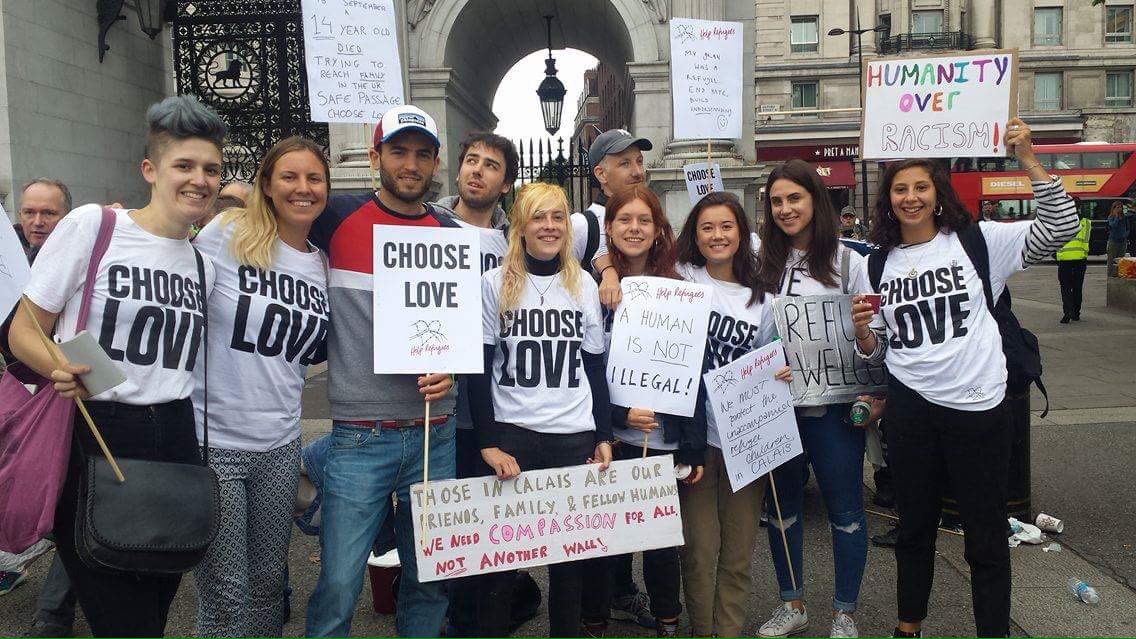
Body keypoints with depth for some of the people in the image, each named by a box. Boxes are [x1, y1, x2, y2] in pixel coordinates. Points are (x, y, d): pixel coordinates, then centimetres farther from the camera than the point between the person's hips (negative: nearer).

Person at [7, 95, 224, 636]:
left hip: (174, 441, 5)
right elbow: (25, 331, -3)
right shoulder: (91, 225, -4)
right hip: (91, 436, -5)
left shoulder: (204, 264, 11)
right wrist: (59, 369, -21)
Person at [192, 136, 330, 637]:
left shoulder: (323, 263, 6)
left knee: (269, 581, 18)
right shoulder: (225, 234, -8)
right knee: (225, 594, 5)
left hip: (279, 444, 5)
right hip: (212, 440, -4)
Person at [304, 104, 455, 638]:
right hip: (359, 436, -3)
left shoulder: (452, 235, 8)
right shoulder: (338, 217, -1)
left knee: (431, 580, 13)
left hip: (436, 435, 3)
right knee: (339, 587, -2)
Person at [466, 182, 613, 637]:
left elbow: (595, 368, 11)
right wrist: (489, 444, -8)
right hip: (512, 436, -2)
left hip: (575, 438, 2)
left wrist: (604, 437, 6)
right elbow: (479, 371, -2)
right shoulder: (495, 284, -1)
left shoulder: (584, 285, 7)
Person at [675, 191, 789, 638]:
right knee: (700, 548, 2)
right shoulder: (680, 279, 2)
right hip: (696, 431, -2)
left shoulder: (762, 299, 10)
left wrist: (779, 374, -2)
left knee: (739, 550, 8)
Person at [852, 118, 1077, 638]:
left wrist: (1028, 158, -19)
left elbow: (1060, 227, -12)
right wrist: (861, 329, -12)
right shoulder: (879, 265, 6)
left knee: (987, 536, 7)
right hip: (911, 410, 3)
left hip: (979, 408, -3)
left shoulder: (977, 241, -1)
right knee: (914, 526, 18)